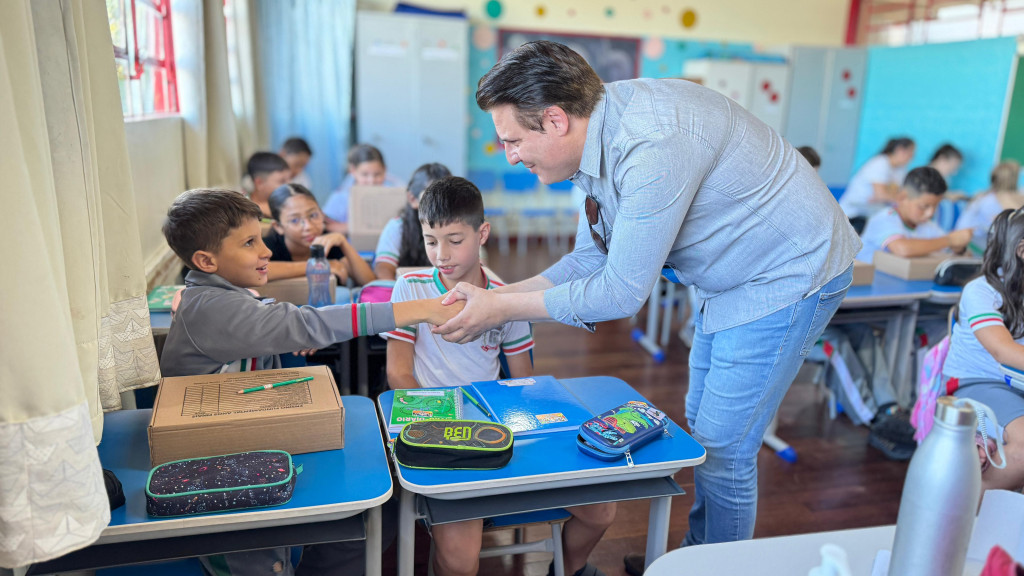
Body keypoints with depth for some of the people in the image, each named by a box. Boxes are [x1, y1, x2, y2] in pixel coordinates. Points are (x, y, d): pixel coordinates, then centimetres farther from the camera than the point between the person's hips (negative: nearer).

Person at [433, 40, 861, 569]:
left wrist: (500, 309, -19)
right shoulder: (597, 136, -3)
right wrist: (494, 295, -7)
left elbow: (621, 293, -28)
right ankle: (696, 554, 39)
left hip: (788, 276, -9)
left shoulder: (653, 147, -34)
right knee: (701, 427, 19)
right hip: (732, 280, 10)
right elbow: (591, 259, 3)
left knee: (723, 450, -4)